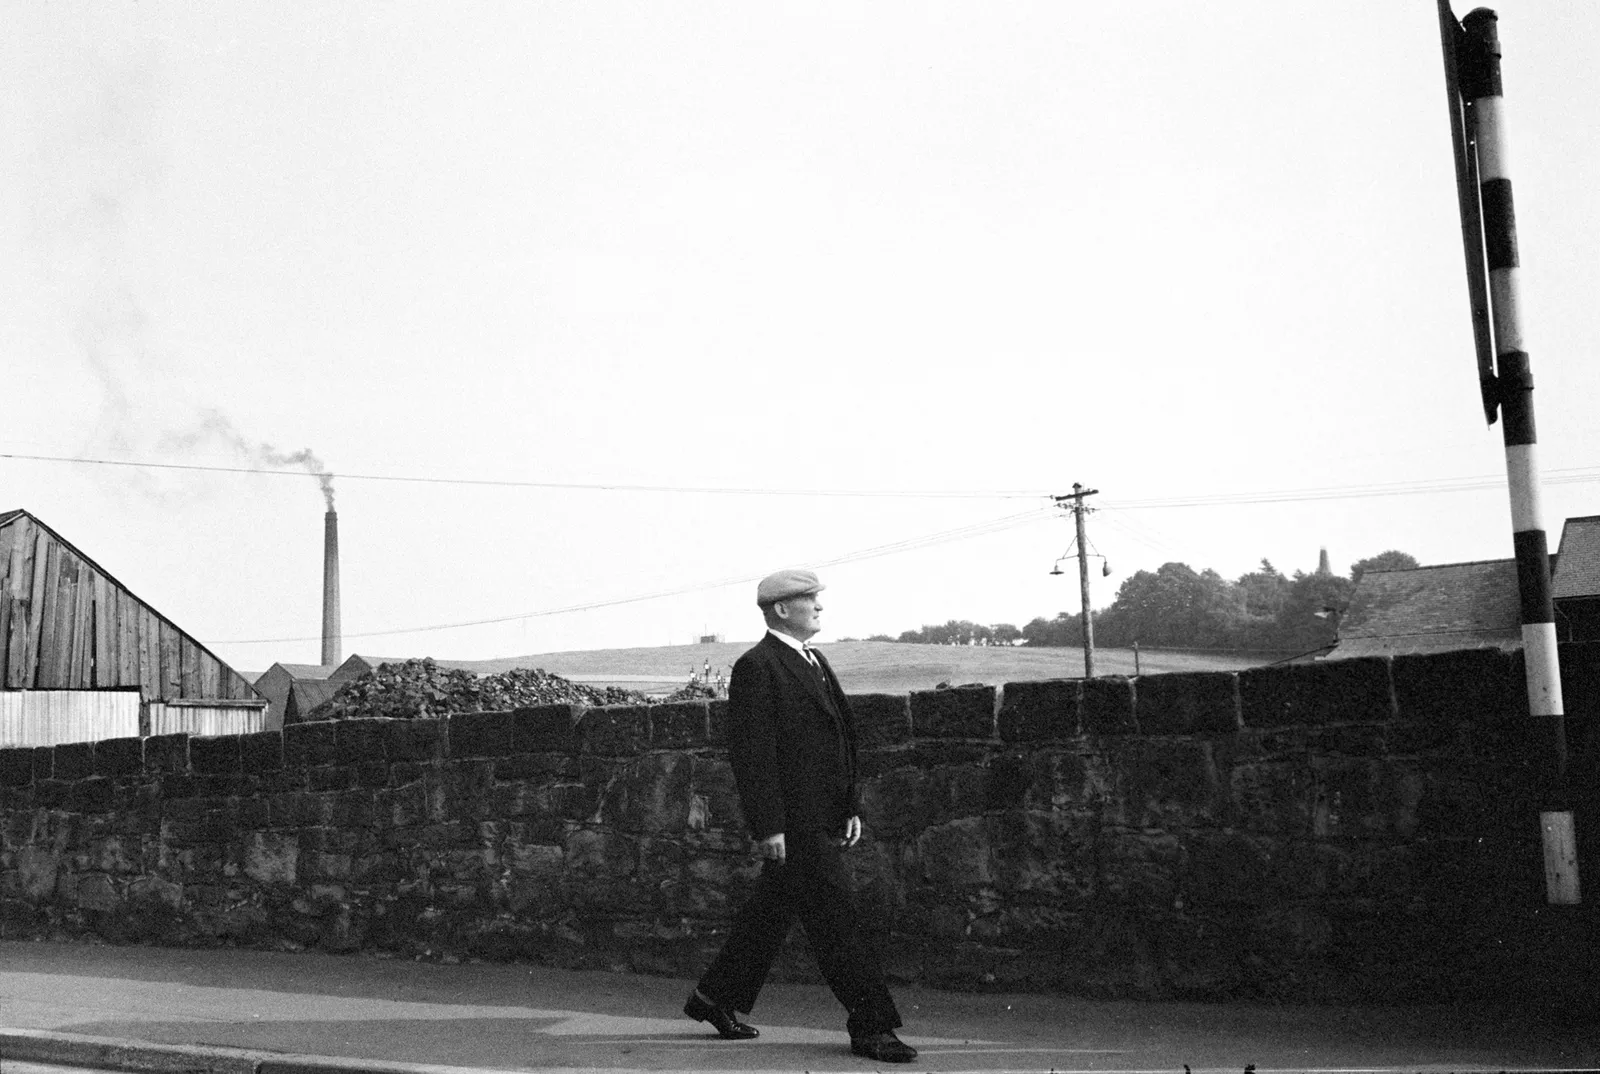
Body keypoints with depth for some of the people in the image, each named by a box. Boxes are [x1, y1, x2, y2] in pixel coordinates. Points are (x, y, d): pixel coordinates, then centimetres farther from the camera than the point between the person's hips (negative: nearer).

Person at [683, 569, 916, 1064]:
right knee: (834, 921, -5)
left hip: (822, 820, 9)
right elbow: (751, 754, -16)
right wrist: (768, 827, -20)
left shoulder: (815, 664, 17)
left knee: (772, 911, 16)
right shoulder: (756, 668, -12)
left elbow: (840, 741, 21)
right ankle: (870, 1025, 2)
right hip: (792, 824, -9)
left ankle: (715, 998, 29)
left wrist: (852, 807, 15)